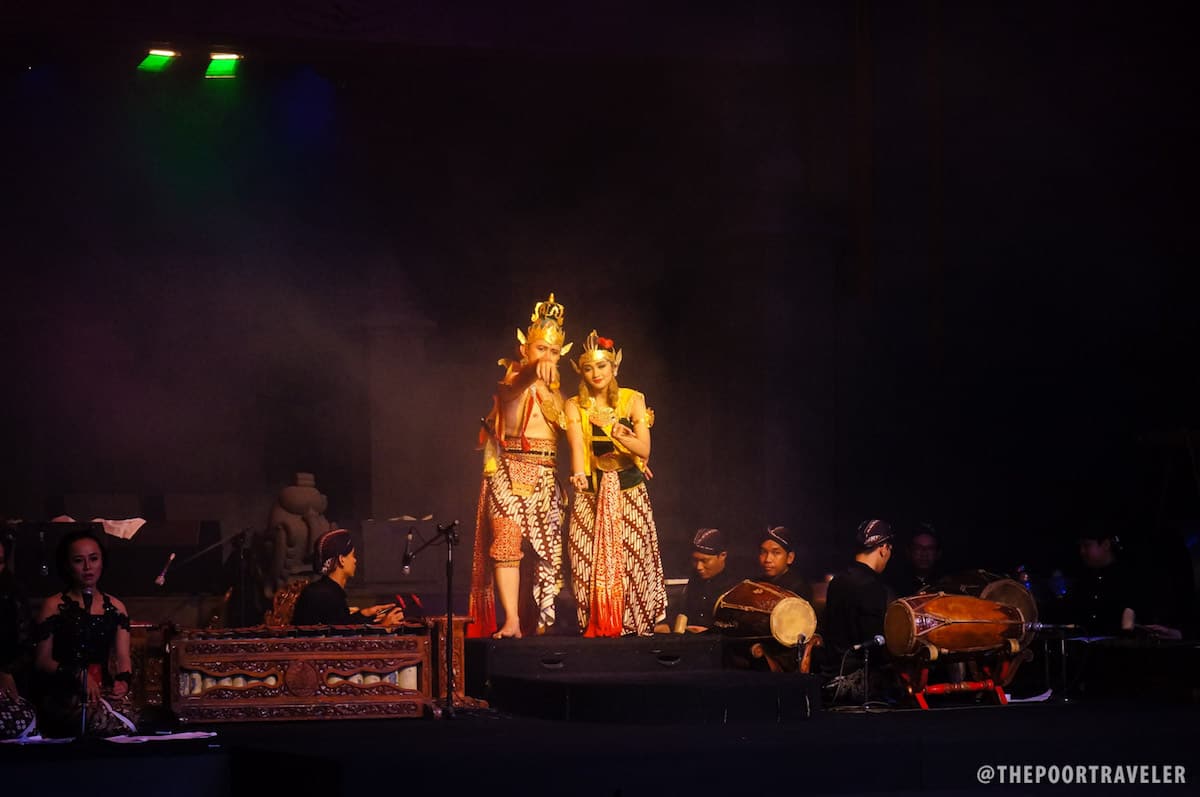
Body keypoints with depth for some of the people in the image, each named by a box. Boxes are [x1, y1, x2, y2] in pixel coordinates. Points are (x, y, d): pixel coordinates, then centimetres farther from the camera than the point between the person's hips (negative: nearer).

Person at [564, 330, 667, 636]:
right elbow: (577, 445, -15)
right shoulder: (575, 406, 2)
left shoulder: (633, 400, 1)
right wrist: (578, 474, -36)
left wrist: (622, 436, -30)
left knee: (634, 559, -6)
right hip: (591, 493, 0)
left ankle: (632, 624, 2)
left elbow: (644, 450, -9)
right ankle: (597, 626, 2)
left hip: (630, 490, 0)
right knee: (590, 561, -5)